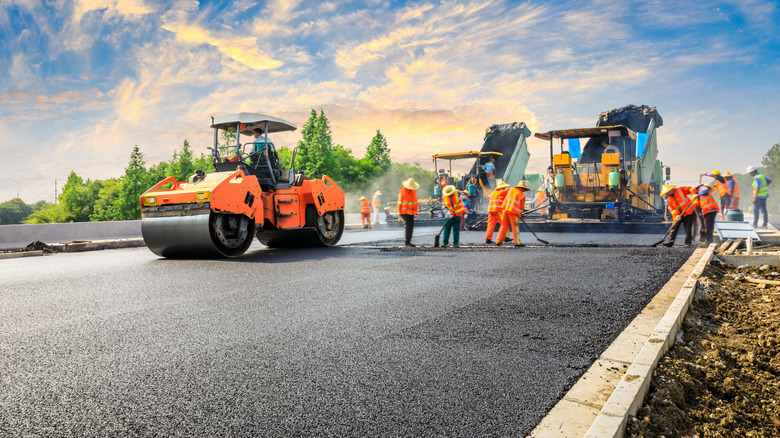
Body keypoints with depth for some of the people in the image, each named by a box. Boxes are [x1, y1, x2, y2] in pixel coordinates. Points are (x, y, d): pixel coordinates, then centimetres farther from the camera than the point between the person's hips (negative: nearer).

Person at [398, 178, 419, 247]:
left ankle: (408, 242, 9)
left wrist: (416, 212, 10)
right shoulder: (402, 190, -6)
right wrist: (399, 212, -6)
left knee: (411, 227, 3)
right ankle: (406, 242, -14)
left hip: (411, 212, 5)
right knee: (407, 226, -13)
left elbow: (415, 202, 14)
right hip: (404, 211, -5)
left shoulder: (414, 191, 7)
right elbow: (400, 201, -3)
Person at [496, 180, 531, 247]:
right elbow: (522, 207, 5)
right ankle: (517, 243, 4)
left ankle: (498, 241, 11)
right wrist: (521, 214, 22)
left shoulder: (511, 189, 10)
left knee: (504, 226, 10)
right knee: (515, 228, 2)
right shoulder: (522, 195, 0)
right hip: (513, 212, -4)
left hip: (505, 210, 4)